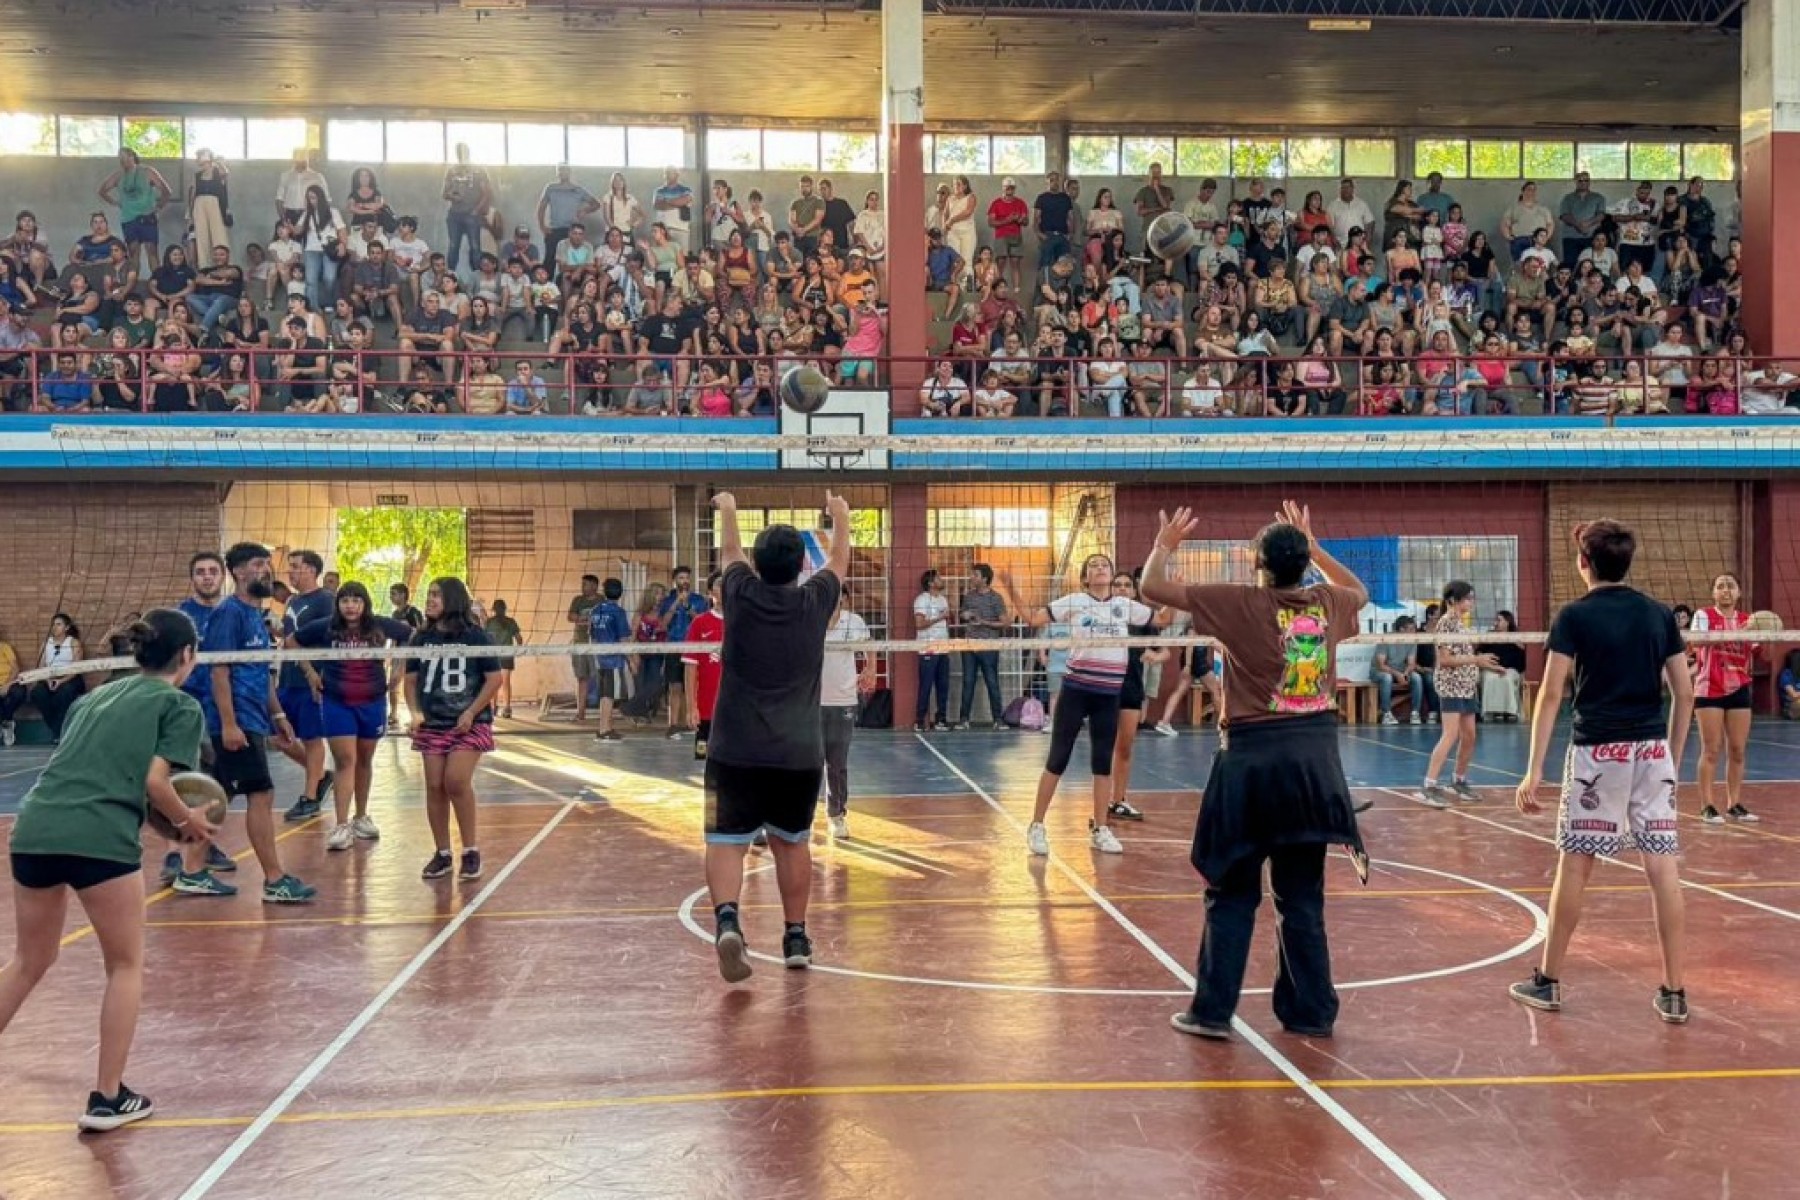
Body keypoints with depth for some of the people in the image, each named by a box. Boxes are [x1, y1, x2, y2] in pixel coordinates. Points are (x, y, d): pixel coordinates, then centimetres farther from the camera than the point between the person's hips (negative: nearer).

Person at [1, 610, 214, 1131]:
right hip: (99, 839, -6)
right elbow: (155, 781, -6)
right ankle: (107, 1098, 13)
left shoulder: (96, 695, 25)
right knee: (126, 965, 13)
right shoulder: (180, 705, 6)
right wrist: (188, 822, 11)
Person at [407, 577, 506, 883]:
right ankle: (441, 853, 13)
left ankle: (471, 851, -2)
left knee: (456, 781, -16)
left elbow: (494, 679, -4)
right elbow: (411, 679, 14)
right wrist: (415, 712, -2)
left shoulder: (474, 636, -4)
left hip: (469, 724, -4)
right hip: (432, 725, 4)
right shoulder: (421, 638, 7)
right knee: (434, 786, 1)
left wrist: (471, 713, -11)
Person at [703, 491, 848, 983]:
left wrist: (728, 510, 39)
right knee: (792, 843, 18)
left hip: (735, 752, -1)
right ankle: (796, 938, 24)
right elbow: (839, 558, 20)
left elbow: (731, 552, 20)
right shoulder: (814, 602, -1)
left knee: (726, 843, 0)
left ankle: (727, 920, -25)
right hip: (800, 755, 2)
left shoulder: (741, 596, -2)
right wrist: (840, 517, 38)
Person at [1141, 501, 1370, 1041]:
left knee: (1232, 891, 5)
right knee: (1302, 894, 12)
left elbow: (1153, 588, -6)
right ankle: (1312, 1010, 17)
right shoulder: (1327, 604, 3)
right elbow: (1359, 591, 29)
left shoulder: (1243, 604, -9)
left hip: (1252, 757, -4)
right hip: (1316, 757, 4)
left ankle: (1213, 1009, 7)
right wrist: (1313, 546, 30)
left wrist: (1164, 544, 12)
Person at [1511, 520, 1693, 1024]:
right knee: (1664, 870, 4)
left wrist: (1534, 771, -8)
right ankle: (1673, 992, 7)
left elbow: (1551, 694, -8)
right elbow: (1685, 693, 8)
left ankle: (1548, 981, 15)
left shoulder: (1575, 616, -4)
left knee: (1574, 866, 6)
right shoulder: (1660, 615, 8)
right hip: (1652, 751, 3)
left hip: (1598, 752, -3)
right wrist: (1673, 758, 18)